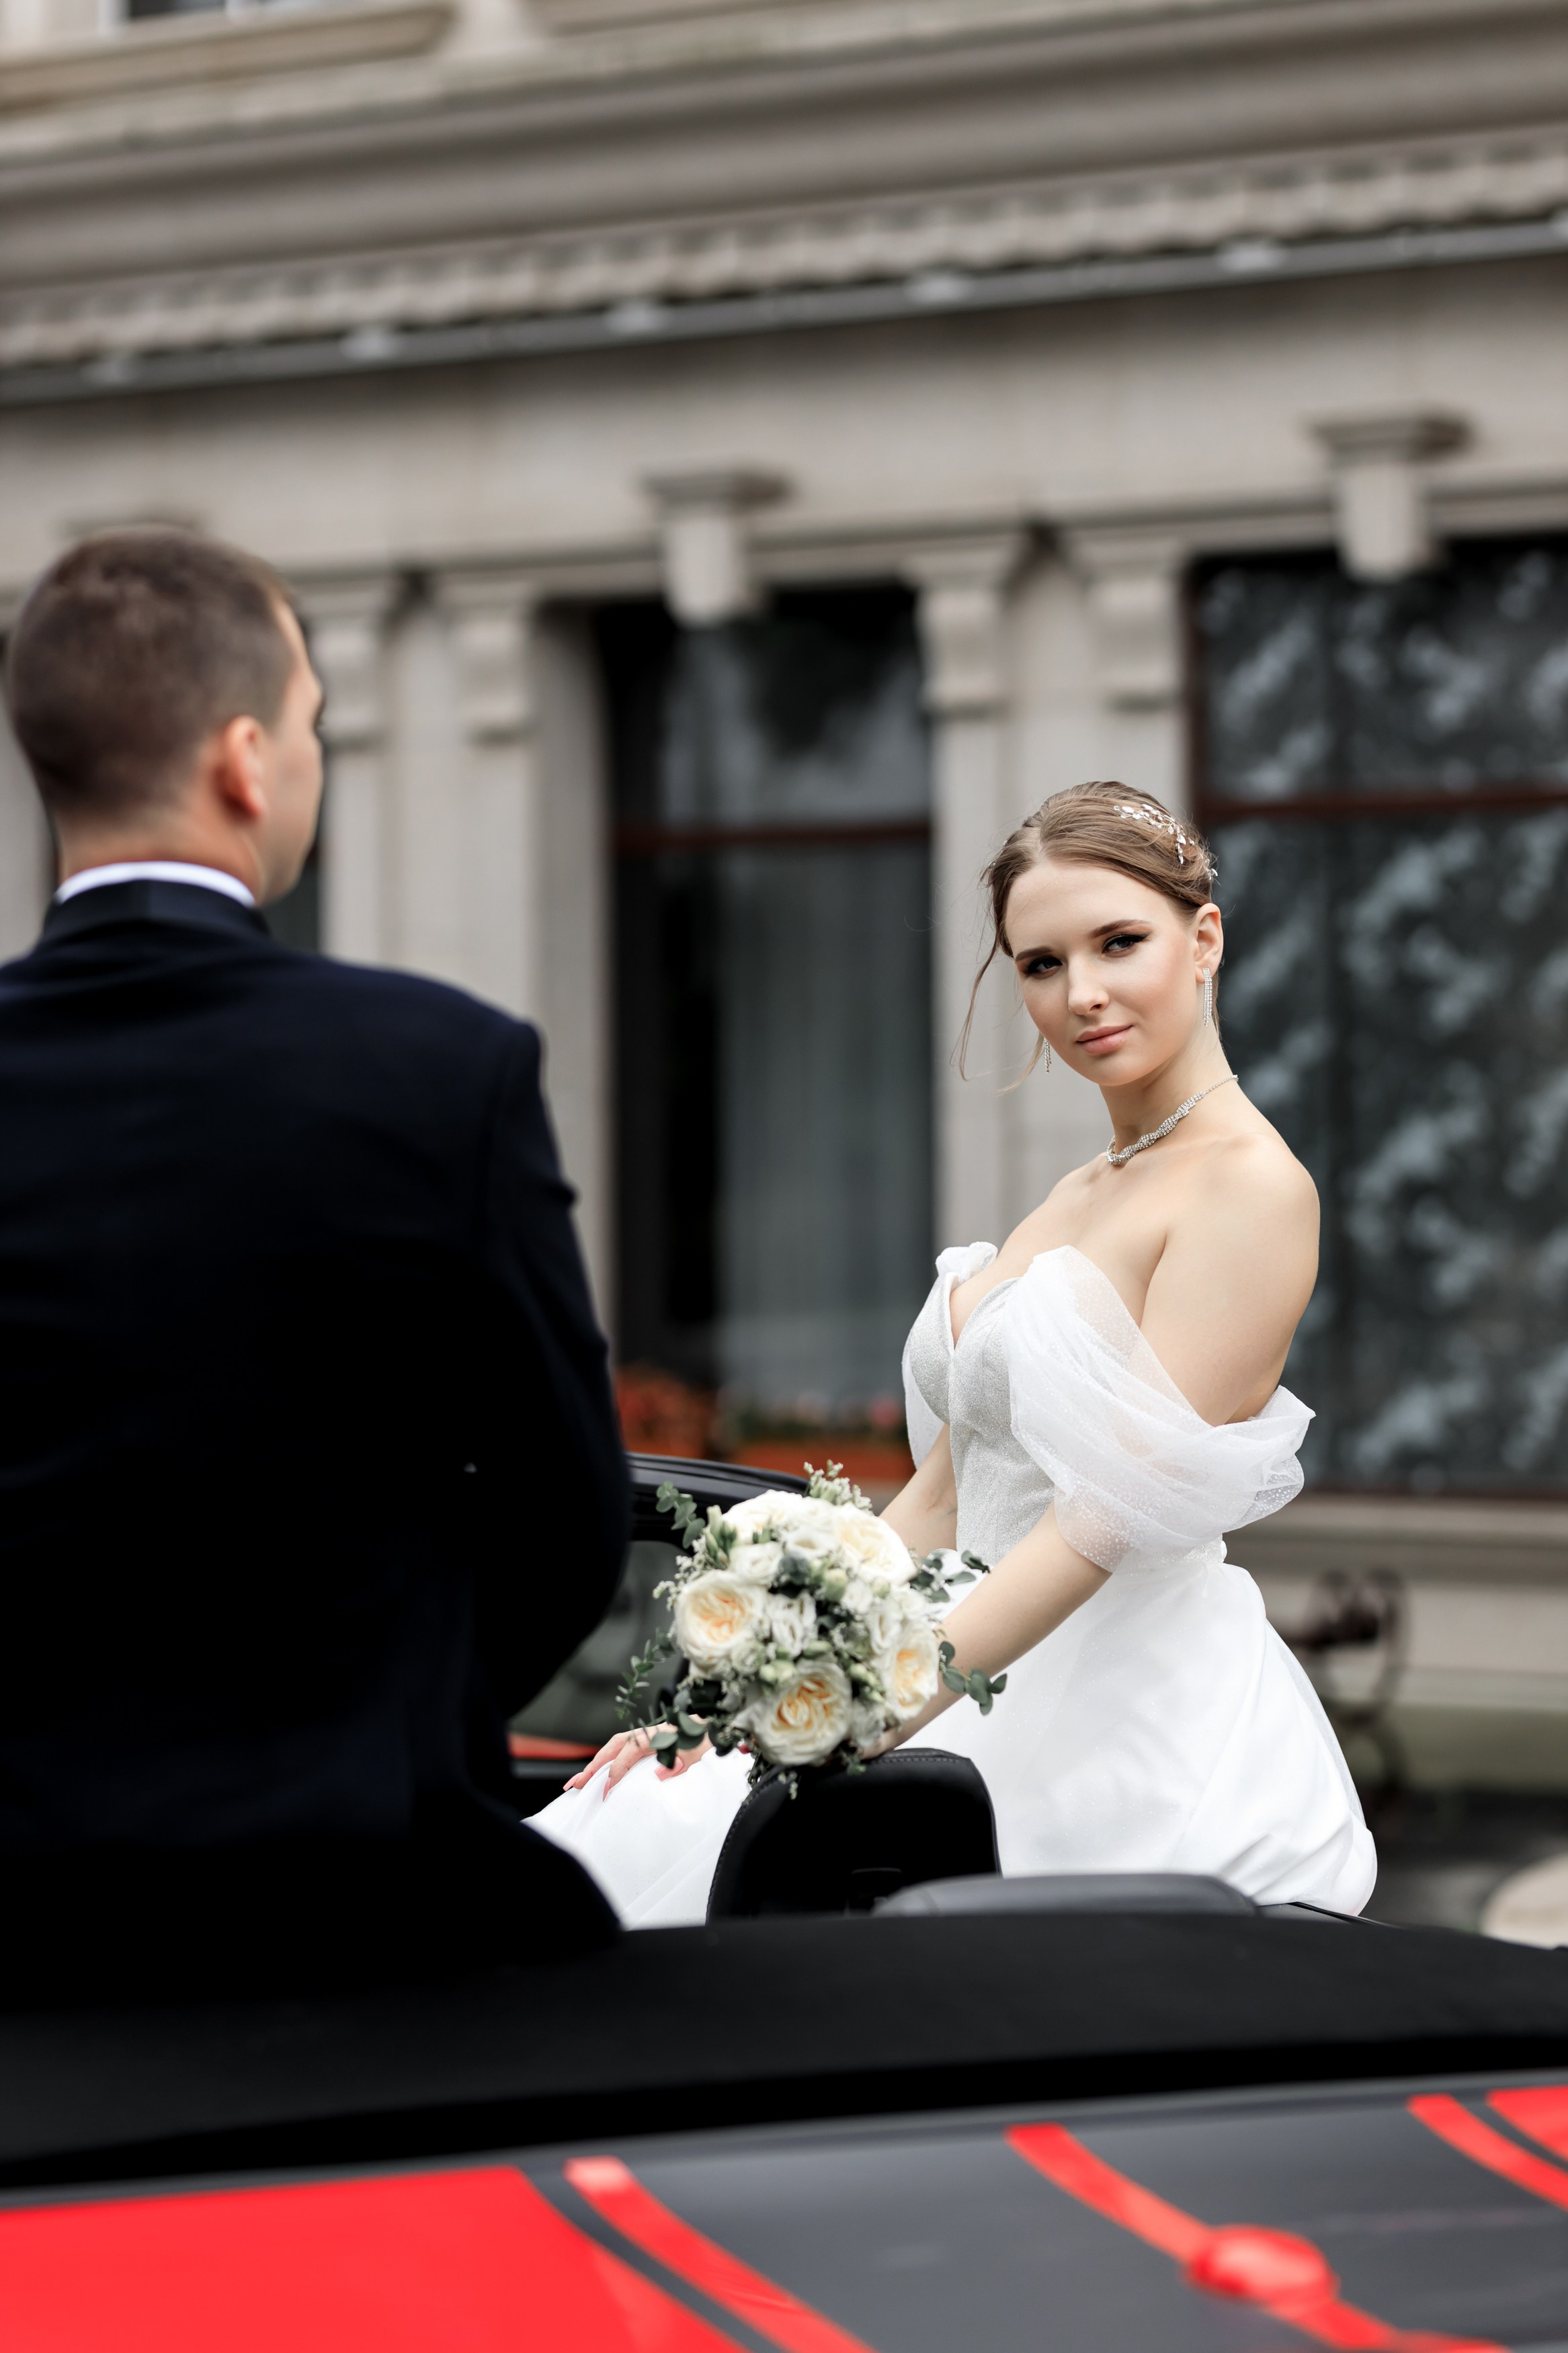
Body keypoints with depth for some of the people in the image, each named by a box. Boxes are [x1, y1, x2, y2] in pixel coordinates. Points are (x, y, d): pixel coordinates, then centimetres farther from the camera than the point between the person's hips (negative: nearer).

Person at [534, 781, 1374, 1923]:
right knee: (629, 1841, -12)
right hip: (1001, 1702, 8)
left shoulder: (1253, 1188, -9)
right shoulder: (1077, 1199, 19)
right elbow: (943, 1499, 17)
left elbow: (1105, 1524, -17)